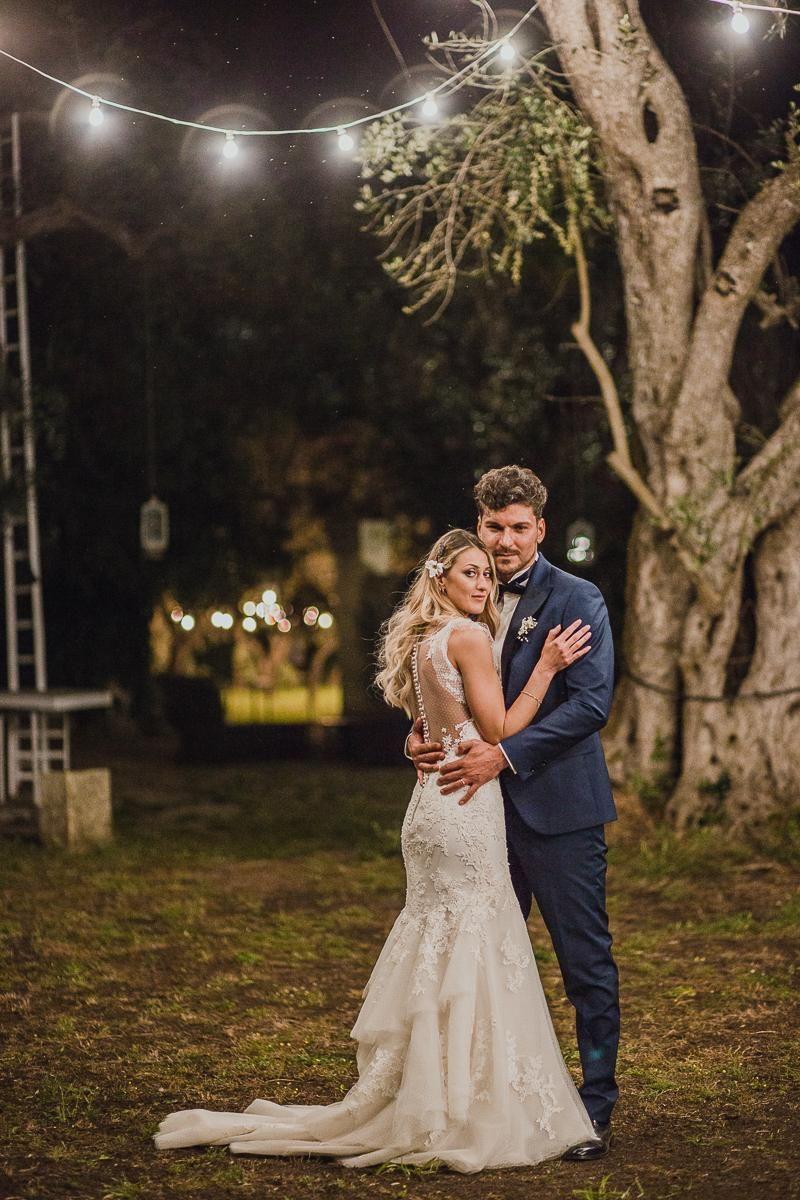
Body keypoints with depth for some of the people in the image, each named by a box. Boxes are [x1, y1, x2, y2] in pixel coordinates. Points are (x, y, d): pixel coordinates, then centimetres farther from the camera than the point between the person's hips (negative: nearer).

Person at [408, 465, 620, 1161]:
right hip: (486, 807, 6)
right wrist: (423, 735, -3)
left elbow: (591, 703, -17)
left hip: (557, 808, -6)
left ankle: (596, 1109, 9)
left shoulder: (577, 600, -8)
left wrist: (505, 753, -21)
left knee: (586, 961, 0)